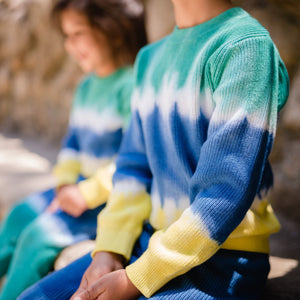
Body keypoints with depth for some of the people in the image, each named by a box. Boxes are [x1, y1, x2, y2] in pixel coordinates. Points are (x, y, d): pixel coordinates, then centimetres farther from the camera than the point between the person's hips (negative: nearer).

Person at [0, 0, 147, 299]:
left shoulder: (133, 85, -18)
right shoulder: (86, 87, 12)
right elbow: (72, 144, 18)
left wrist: (87, 195, -19)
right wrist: (65, 185, 0)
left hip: (115, 196, -9)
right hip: (82, 186, 9)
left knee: (43, 233, -18)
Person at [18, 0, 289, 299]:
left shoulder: (248, 46, -17)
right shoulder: (150, 57, 9)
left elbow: (229, 192, -22)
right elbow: (134, 164, 11)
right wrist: (108, 251, -3)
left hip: (222, 262, -7)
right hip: (150, 241, 7)